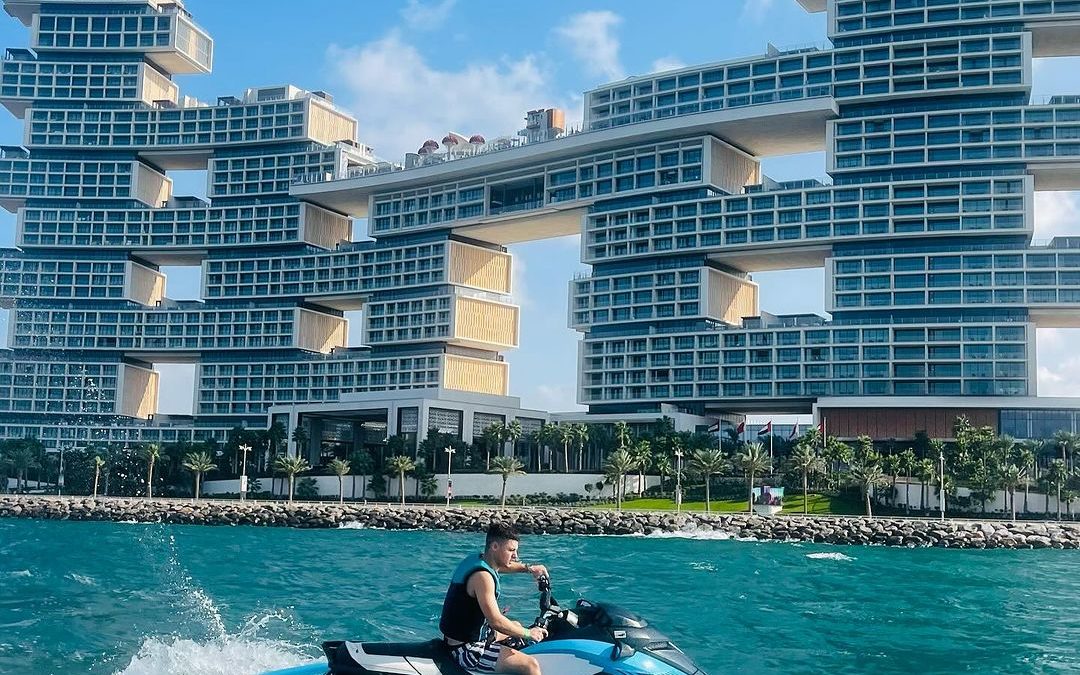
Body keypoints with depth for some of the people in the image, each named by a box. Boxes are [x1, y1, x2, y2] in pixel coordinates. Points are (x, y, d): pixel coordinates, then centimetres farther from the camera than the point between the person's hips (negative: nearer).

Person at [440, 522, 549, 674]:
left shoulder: (475, 559, 4)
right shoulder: (482, 576, -25)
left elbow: (504, 565, 27)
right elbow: (495, 621, -28)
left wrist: (528, 568, 13)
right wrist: (528, 633, -16)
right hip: (467, 650, -11)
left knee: (516, 626, 30)